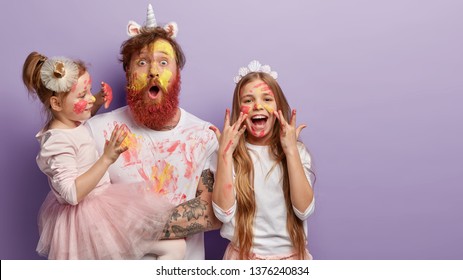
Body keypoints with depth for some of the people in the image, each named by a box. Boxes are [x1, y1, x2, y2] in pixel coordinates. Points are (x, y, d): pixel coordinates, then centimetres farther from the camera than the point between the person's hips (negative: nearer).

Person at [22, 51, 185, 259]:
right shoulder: (58, 140, -26)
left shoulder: (70, 123, 2)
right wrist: (106, 159, -37)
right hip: (84, 212, -10)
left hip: (95, 203, 10)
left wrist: (96, 104, 11)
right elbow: (72, 193, -33)